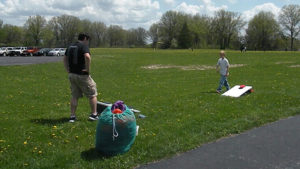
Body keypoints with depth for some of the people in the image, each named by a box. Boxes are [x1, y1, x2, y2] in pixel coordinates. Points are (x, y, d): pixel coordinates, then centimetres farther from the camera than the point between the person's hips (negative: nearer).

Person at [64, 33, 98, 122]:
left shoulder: (70, 47, 14)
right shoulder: (84, 45, -11)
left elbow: (65, 59, 20)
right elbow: (87, 56, -28)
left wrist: (68, 70, 17)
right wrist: (88, 69, -18)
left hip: (72, 74, 7)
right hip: (82, 75, -7)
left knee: (74, 96, 15)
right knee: (92, 94, 8)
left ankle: (72, 116, 14)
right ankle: (94, 114, 13)